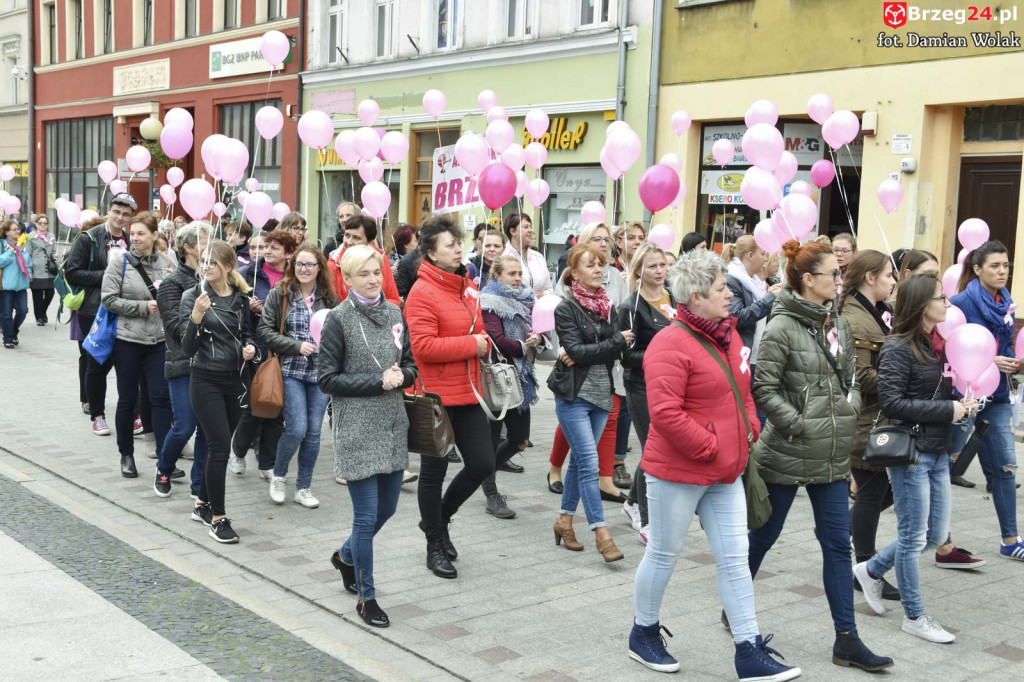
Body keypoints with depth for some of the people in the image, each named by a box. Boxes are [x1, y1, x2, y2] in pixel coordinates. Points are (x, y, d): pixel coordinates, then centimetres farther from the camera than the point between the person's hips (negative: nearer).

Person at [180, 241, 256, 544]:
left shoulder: (240, 297, 4)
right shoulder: (193, 297, -8)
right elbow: (188, 348, -13)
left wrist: (250, 347, -3)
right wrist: (196, 316, -28)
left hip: (234, 379, 5)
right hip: (206, 380, -5)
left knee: (219, 445, 12)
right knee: (220, 445, -10)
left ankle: (202, 504, 30)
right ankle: (217, 519, 1)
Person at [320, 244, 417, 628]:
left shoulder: (394, 313, 6)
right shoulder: (338, 319, -8)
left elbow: (411, 364, 13)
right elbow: (328, 379, -9)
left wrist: (401, 375, -10)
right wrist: (378, 381, -17)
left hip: (393, 424, 6)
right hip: (357, 428, -6)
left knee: (387, 508, 16)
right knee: (366, 515, -1)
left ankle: (346, 556, 43)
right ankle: (366, 597, 14)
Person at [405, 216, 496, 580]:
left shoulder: (468, 285, 10)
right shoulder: (422, 293, -14)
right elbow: (423, 346, -23)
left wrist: (483, 340, 0)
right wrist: (471, 345, -17)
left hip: (468, 392, 7)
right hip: (436, 396, -7)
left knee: (482, 463, 8)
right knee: (434, 471, 7)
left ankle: (439, 518, 33)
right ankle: (435, 545, 23)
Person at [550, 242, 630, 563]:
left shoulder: (606, 306, 10)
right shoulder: (567, 308, -7)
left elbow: (615, 352, 3)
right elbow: (576, 350, -17)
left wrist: (586, 355, -15)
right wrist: (617, 342, -14)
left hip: (601, 393, 6)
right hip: (574, 395, -6)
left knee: (580, 460, 13)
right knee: (589, 464, -9)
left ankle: (565, 521, 25)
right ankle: (601, 534, -7)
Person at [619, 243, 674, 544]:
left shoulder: (673, 299, 10)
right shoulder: (632, 307, -11)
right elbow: (626, 355, -14)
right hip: (643, 387, -7)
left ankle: (633, 502, 36)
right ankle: (647, 522, 9)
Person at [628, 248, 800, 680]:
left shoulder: (729, 336, 8)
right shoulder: (671, 345, -19)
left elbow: (741, 391, 21)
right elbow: (664, 414, -25)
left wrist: (748, 429, 4)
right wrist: (708, 447, -19)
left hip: (726, 474, 8)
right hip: (678, 472, -8)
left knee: (735, 559, 8)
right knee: (664, 554, 9)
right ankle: (643, 633, 30)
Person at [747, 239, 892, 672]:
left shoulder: (837, 324, 8)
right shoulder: (782, 328, -13)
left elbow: (850, 377, 18)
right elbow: (763, 388, -16)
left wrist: (850, 409, 3)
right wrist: (800, 425, -17)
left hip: (831, 457, 7)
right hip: (787, 456, -6)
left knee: (838, 545, 6)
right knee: (763, 536, 10)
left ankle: (847, 640, 12)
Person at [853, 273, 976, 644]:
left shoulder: (938, 344, 10)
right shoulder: (898, 349, -14)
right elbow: (891, 402, -20)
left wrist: (962, 403, -1)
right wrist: (947, 410, -19)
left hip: (938, 452, 8)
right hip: (910, 451, -8)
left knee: (937, 534, 14)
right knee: (915, 537, 3)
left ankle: (871, 570, 32)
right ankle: (914, 616, 17)